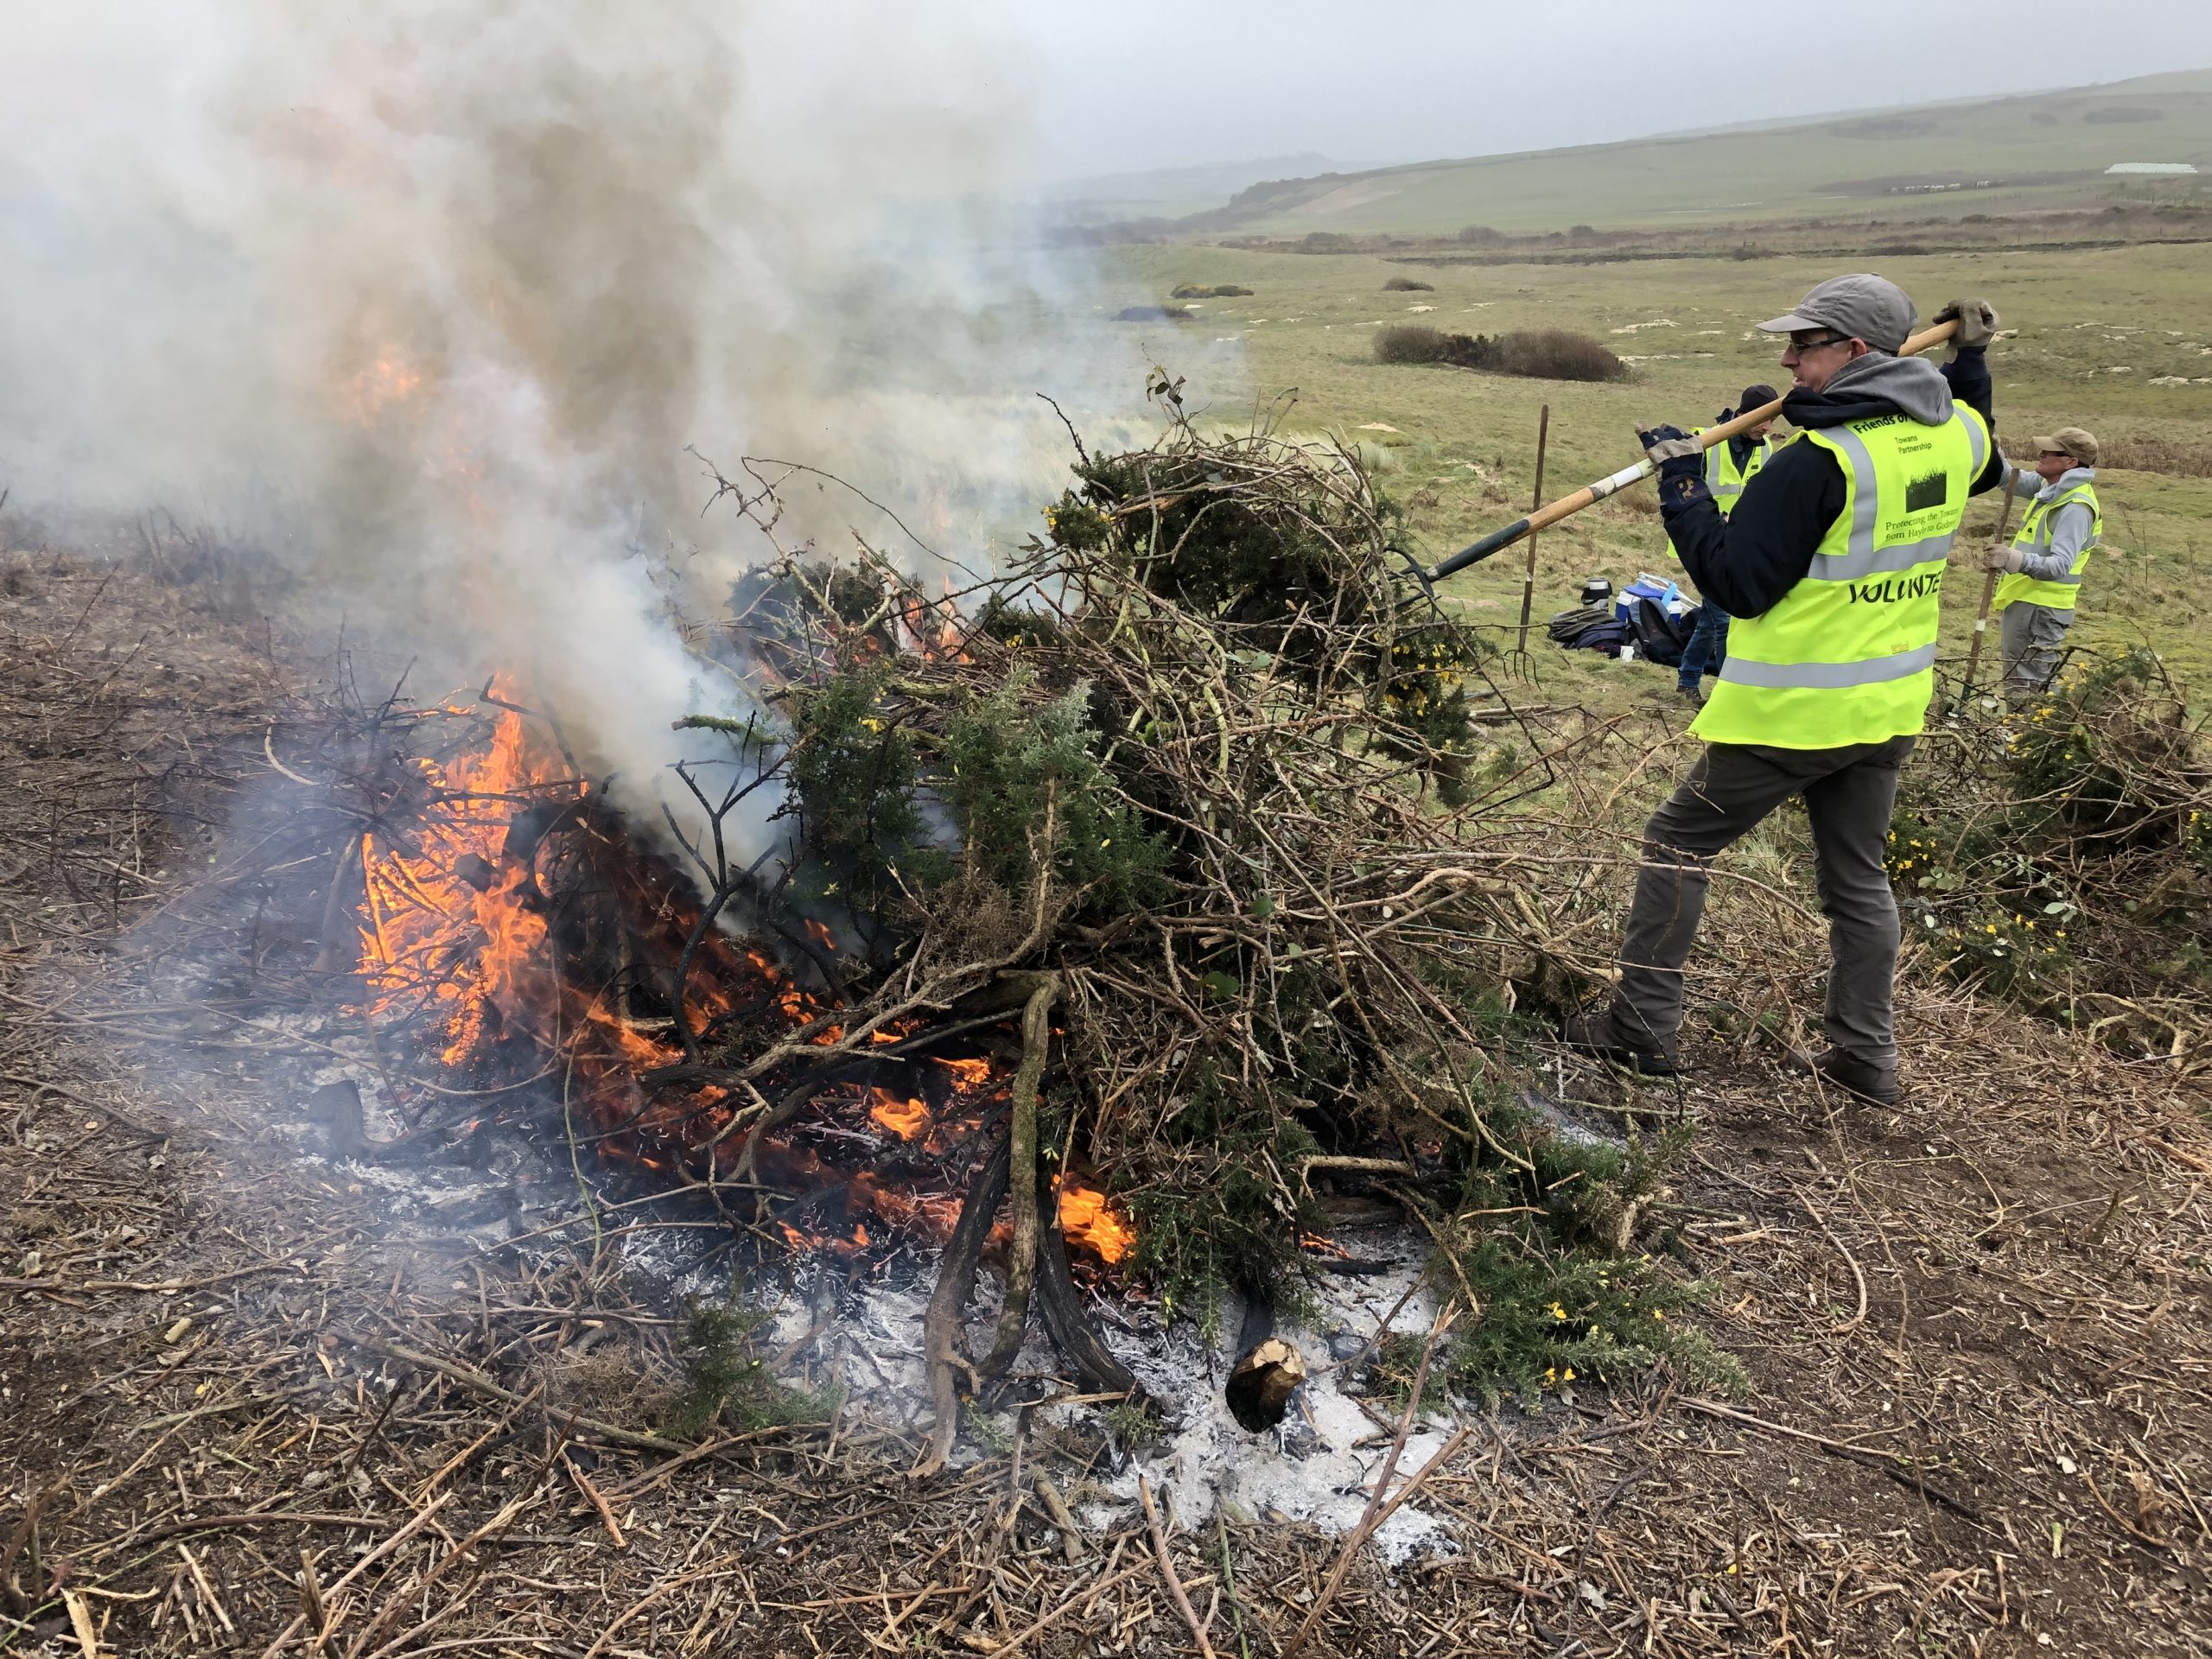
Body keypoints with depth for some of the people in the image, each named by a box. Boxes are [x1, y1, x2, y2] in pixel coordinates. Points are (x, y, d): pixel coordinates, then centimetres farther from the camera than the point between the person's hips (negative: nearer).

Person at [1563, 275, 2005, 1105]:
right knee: (1857, 874, 18)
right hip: (1889, 705, 8)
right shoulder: (1954, 432, 3)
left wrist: (1683, 488, -13)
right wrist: (1968, 364, 27)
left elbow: (1737, 584, -20)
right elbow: (1983, 468, 29)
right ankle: (1866, 1055, 24)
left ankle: (1642, 1025, 9)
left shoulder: (1817, 463, -22)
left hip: (1791, 712, -8)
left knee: (1678, 842, 6)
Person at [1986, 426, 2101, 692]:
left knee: (2026, 689, -9)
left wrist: (2017, 560, -48)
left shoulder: (2076, 508, -21)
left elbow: (2060, 566, -31)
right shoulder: (2053, 487, 7)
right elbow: (2011, 481, 22)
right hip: (2024, 601, 10)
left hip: (2039, 609, -10)